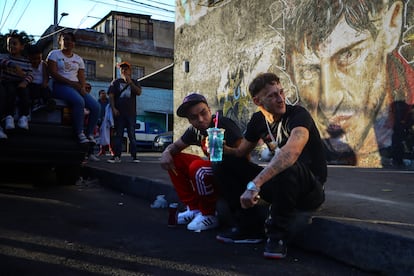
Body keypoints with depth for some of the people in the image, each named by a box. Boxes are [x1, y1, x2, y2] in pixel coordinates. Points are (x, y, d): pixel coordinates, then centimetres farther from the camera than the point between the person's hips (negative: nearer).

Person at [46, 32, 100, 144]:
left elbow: (82, 78, 14)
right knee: (79, 101, -36)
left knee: (95, 106, -20)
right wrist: (71, 83, -14)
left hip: (76, 87, 5)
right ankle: (80, 134, -32)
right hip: (60, 85, -5)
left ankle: (90, 134, -19)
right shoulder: (54, 54, 9)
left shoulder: (78, 59, 22)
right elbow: (53, 73, -5)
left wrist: (82, 88, -9)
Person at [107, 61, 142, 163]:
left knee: (132, 134, 0)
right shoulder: (115, 82, 11)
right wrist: (113, 108, -8)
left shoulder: (134, 82, 13)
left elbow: (139, 92, -4)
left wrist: (130, 82, -13)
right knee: (118, 134, 1)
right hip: (118, 112, 0)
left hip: (131, 112, 0)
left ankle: (134, 156, 1)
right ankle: (116, 156, 2)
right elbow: (111, 96, 4)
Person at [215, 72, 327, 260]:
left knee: (287, 167, -40)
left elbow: (291, 152, -41)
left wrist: (254, 184, -49)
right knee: (229, 164, -3)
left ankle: (278, 235, -19)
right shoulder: (258, 120, 1)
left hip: (310, 189, -6)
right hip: (280, 184, 6)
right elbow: (241, 152, 11)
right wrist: (221, 148, -13)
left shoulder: (298, 114, -21)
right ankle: (249, 227, -1)